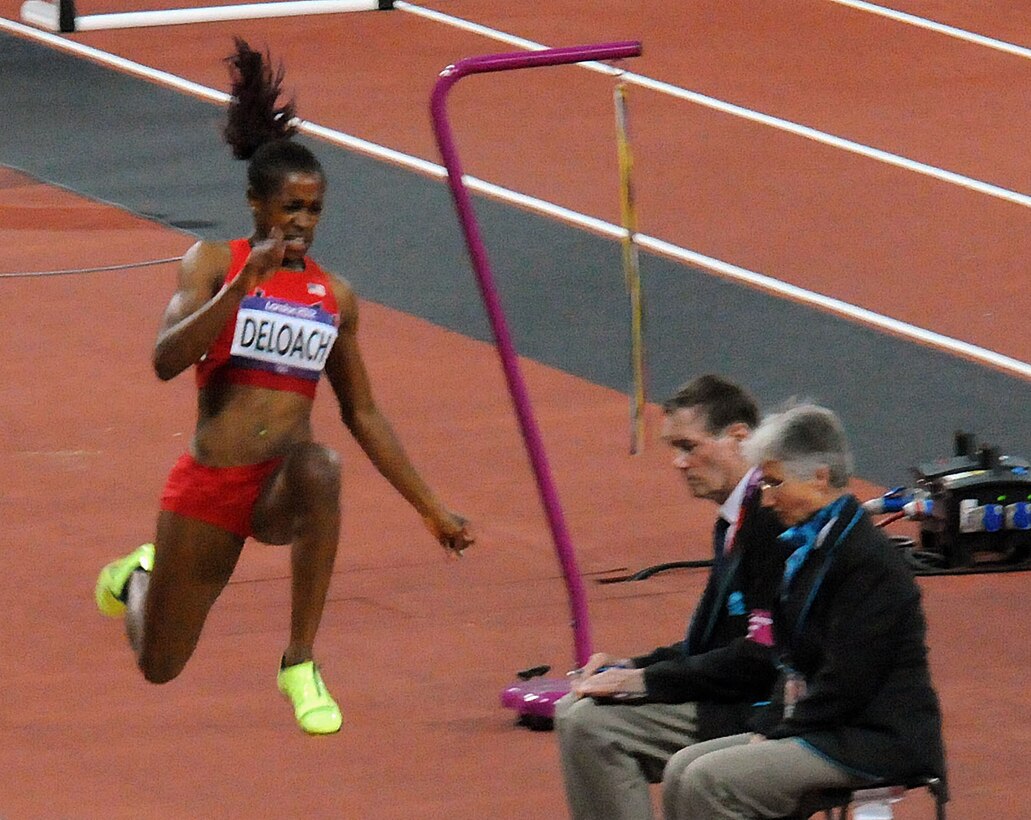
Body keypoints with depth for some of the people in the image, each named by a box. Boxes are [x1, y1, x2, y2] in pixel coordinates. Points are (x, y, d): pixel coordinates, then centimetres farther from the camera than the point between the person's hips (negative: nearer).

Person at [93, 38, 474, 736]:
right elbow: (167, 360, -19)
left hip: (281, 492, 1)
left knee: (319, 467, -37)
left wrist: (431, 508, 15)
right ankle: (138, 576, 49)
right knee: (158, 667, 9)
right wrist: (245, 283, -27)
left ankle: (301, 664, -28)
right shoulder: (214, 263, -4)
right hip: (208, 485, -1)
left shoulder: (335, 297, 6)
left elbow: (363, 415, 15)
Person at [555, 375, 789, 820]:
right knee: (575, 713, 8)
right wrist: (634, 666, 6)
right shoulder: (736, 519, 14)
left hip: (761, 713, -11)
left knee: (592, 725, -17)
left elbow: (761, 656, -23)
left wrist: (645, 679, -17)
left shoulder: (773, 520, -18)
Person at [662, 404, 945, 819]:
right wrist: (766, 728, 3)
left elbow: (846, 683, -20)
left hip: (876, 741, -10)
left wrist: (777, 734, -13)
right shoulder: (812, 548, 14)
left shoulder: (868, 559, -17)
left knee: (708, 783, -21)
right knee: (681, 771, 2)